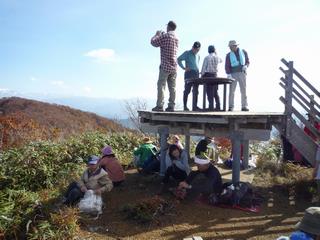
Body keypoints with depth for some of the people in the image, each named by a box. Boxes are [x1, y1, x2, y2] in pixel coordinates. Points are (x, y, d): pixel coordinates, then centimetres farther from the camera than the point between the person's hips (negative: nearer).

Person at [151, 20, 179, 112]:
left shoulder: (164, 36, -8)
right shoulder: (176, 38, 15)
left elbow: (153, 42, 1)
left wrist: (157, 35, 18)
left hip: (165, 66, -6)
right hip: (174, 67, 6)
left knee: (161, 85, -4)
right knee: (172, 87, 4)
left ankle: (159, 105, -8)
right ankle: (171, 106, 5)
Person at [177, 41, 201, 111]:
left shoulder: (198, 56, 22)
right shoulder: (187, 53, 2)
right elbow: (179, 59, -6)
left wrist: (198, 70, 14)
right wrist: (184, 67, -13)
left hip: (196, 74, 6)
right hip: (189, 73, -6)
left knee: (196, 91, 3)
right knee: (187, 90, -5)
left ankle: (195, 106, 6)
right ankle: (185, 106, 0)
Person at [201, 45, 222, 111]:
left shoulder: (207, 58, -5)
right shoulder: (217, 57, 7)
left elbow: (203, 67, -7)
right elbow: (221, 60, 31)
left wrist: (202, 76, 1)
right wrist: (216, 54, 24)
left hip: (207, 74, -4)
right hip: (215, 75, 4)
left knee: (209, 92, -5)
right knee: (215, 92, 9)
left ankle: (211, 106, -8)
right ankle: (218, 106, 5)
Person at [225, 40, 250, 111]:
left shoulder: (243, 52, 9)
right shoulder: (229, 55, 5)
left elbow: (247, 61, 14)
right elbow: (227, 66, -3)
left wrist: (246, 66, -8)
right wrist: (228, 74, -17)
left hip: (242, 73, 1)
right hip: (233, 74, -1)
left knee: (243, 90, 0)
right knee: (232, 90, -5)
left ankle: (244, 106, 4)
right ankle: (231, 107, -2)